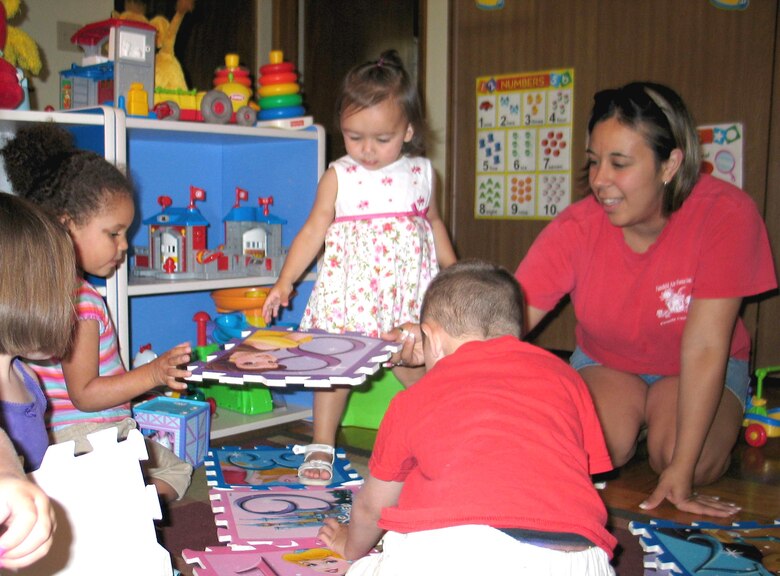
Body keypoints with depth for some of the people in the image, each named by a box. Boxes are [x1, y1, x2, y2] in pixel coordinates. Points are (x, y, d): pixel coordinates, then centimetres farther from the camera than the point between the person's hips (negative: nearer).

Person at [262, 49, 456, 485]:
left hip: (408, 286, 1)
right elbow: (314, 230, 1)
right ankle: (322, 446, 15)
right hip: (350, 285, -1)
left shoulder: (422, 173, 5)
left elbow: (435, 224, 19)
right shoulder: (339, 176, -1)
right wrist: (285, 282, -5)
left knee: (418, 369, 3)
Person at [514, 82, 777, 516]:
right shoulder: (576, 229, -24)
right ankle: (636, 420, 8)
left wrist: (682, 469, -31)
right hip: (605, 364, 2)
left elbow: (704, 347, -30)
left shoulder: (726, 213, -29)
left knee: (693, 464, -27)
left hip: (700, 374, -1)